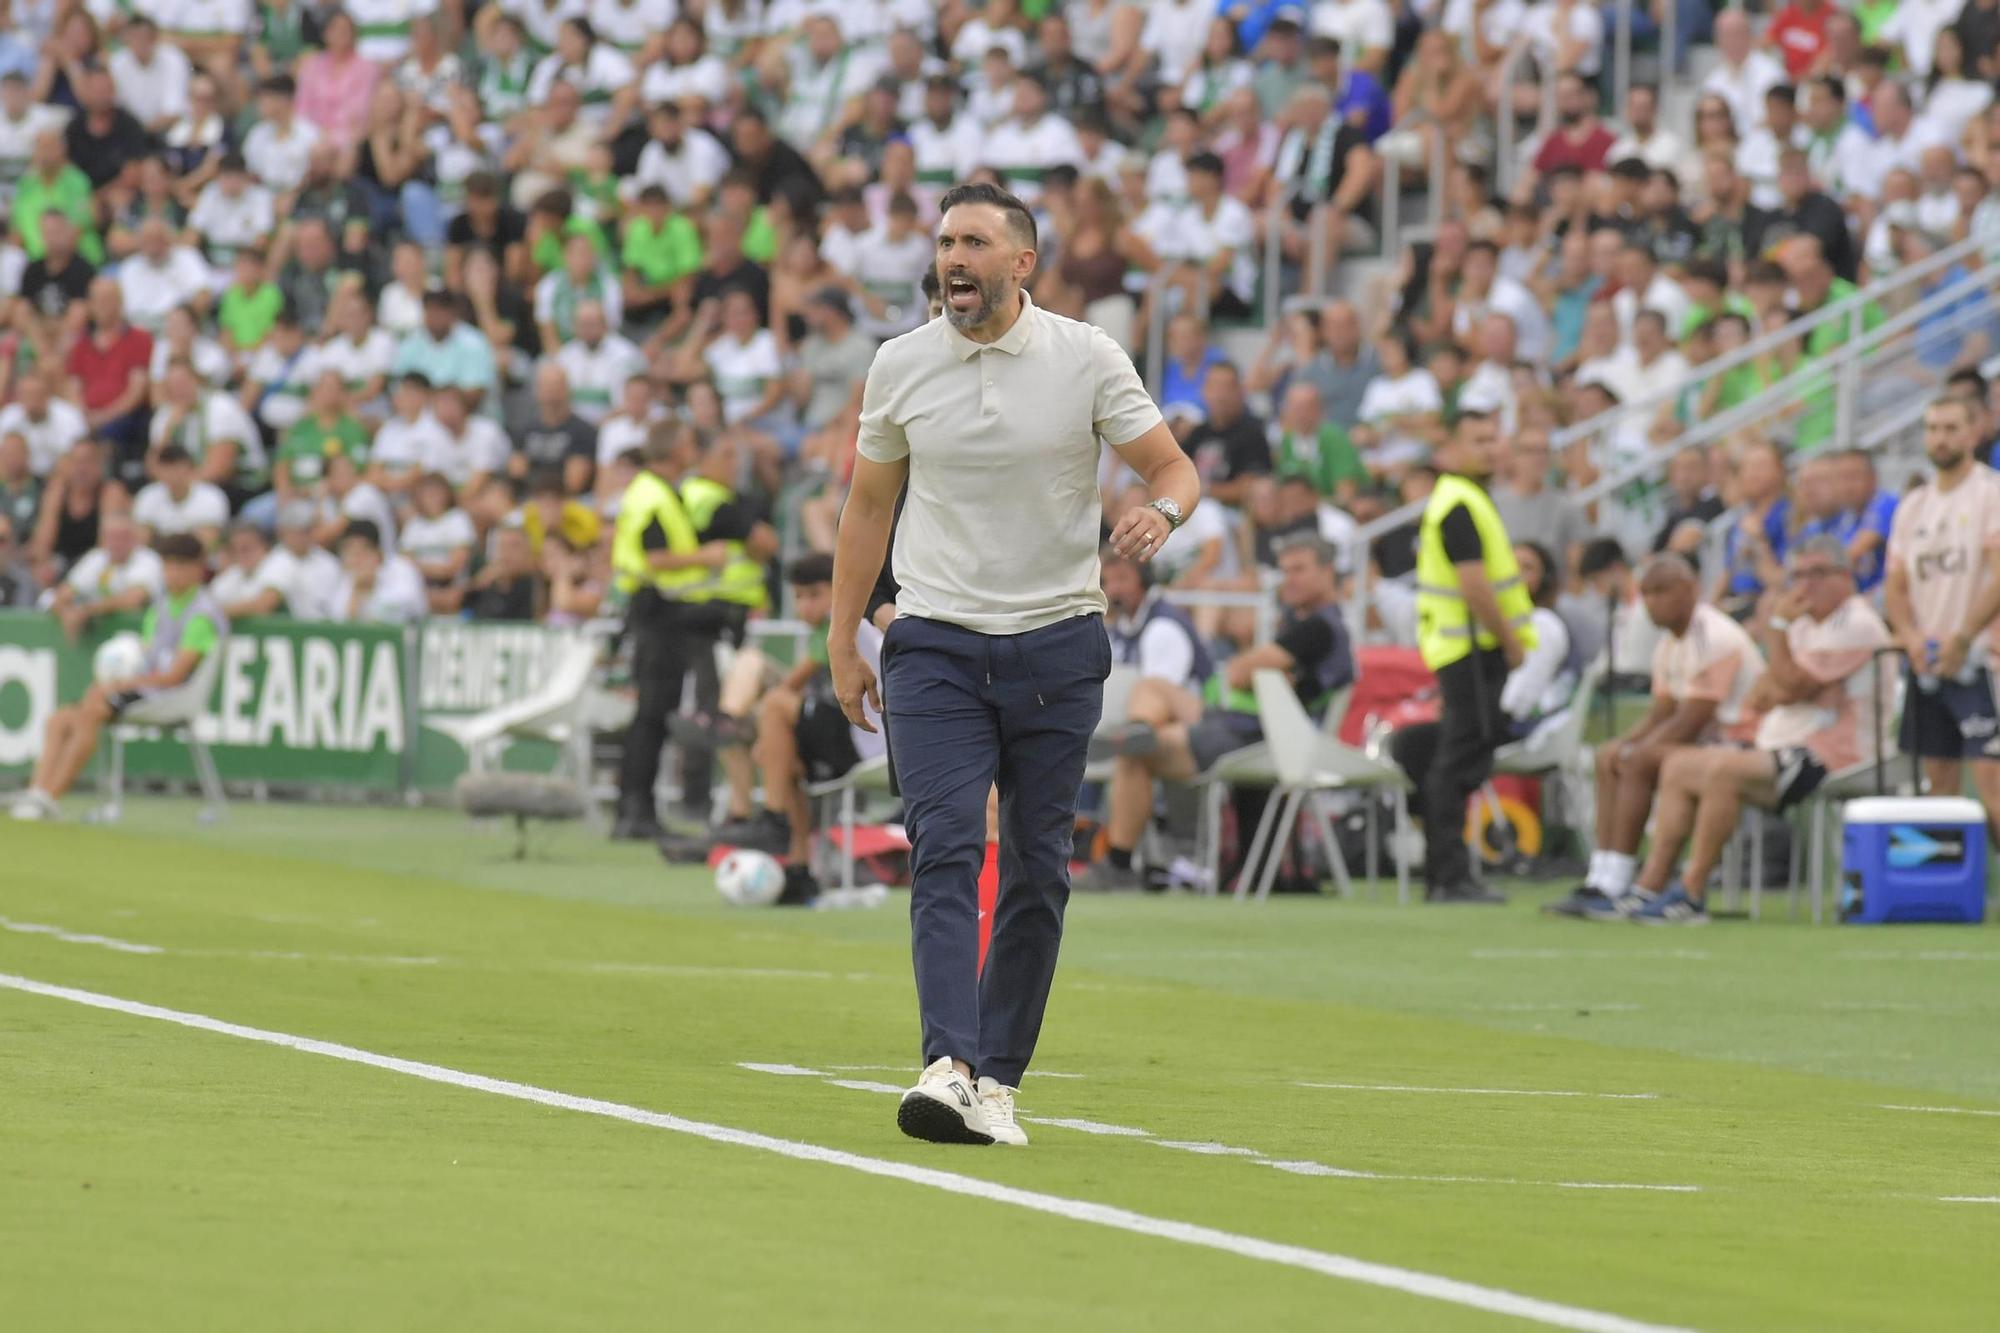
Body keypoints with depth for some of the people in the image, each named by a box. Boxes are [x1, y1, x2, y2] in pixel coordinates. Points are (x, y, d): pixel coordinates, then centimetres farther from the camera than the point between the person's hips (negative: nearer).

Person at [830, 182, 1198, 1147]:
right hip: (935, 648, 0)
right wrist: (842, 641, 11)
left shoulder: (1088, 359, -2)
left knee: (1037, 871, 2)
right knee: (944, 849, -16)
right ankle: (947, 1067, -27)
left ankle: (996, 1078, 10)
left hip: (1056, 645, 0)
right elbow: (869, 505, 13)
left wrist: (1161, 511, -24)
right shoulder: (900, 365, 3)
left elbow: (1174, 466, 1)